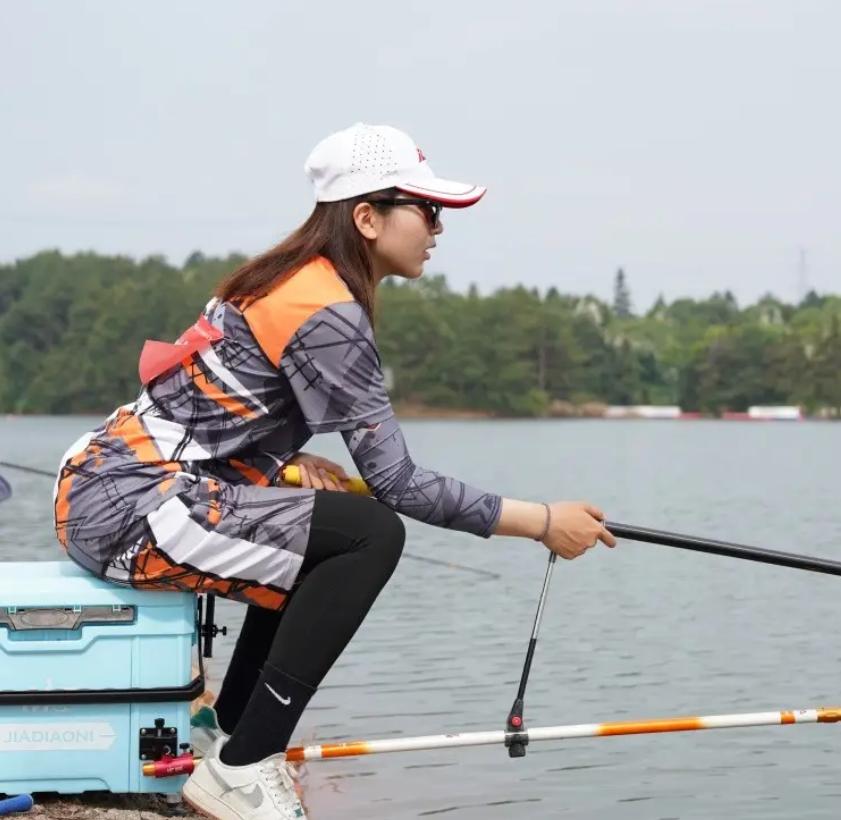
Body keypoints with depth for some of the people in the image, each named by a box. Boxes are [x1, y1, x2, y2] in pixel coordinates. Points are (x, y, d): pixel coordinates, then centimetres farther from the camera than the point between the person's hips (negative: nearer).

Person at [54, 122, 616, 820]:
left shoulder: (288, 280, 14)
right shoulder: (327, 313, -15)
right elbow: (395, 482, -16)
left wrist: (295, 463, 3)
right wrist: (542, 521, -10)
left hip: (104, 488, 10)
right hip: (128, 509, -10)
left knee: (323, 532, 22)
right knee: (371, 534, -16)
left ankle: (231, 736, 19)